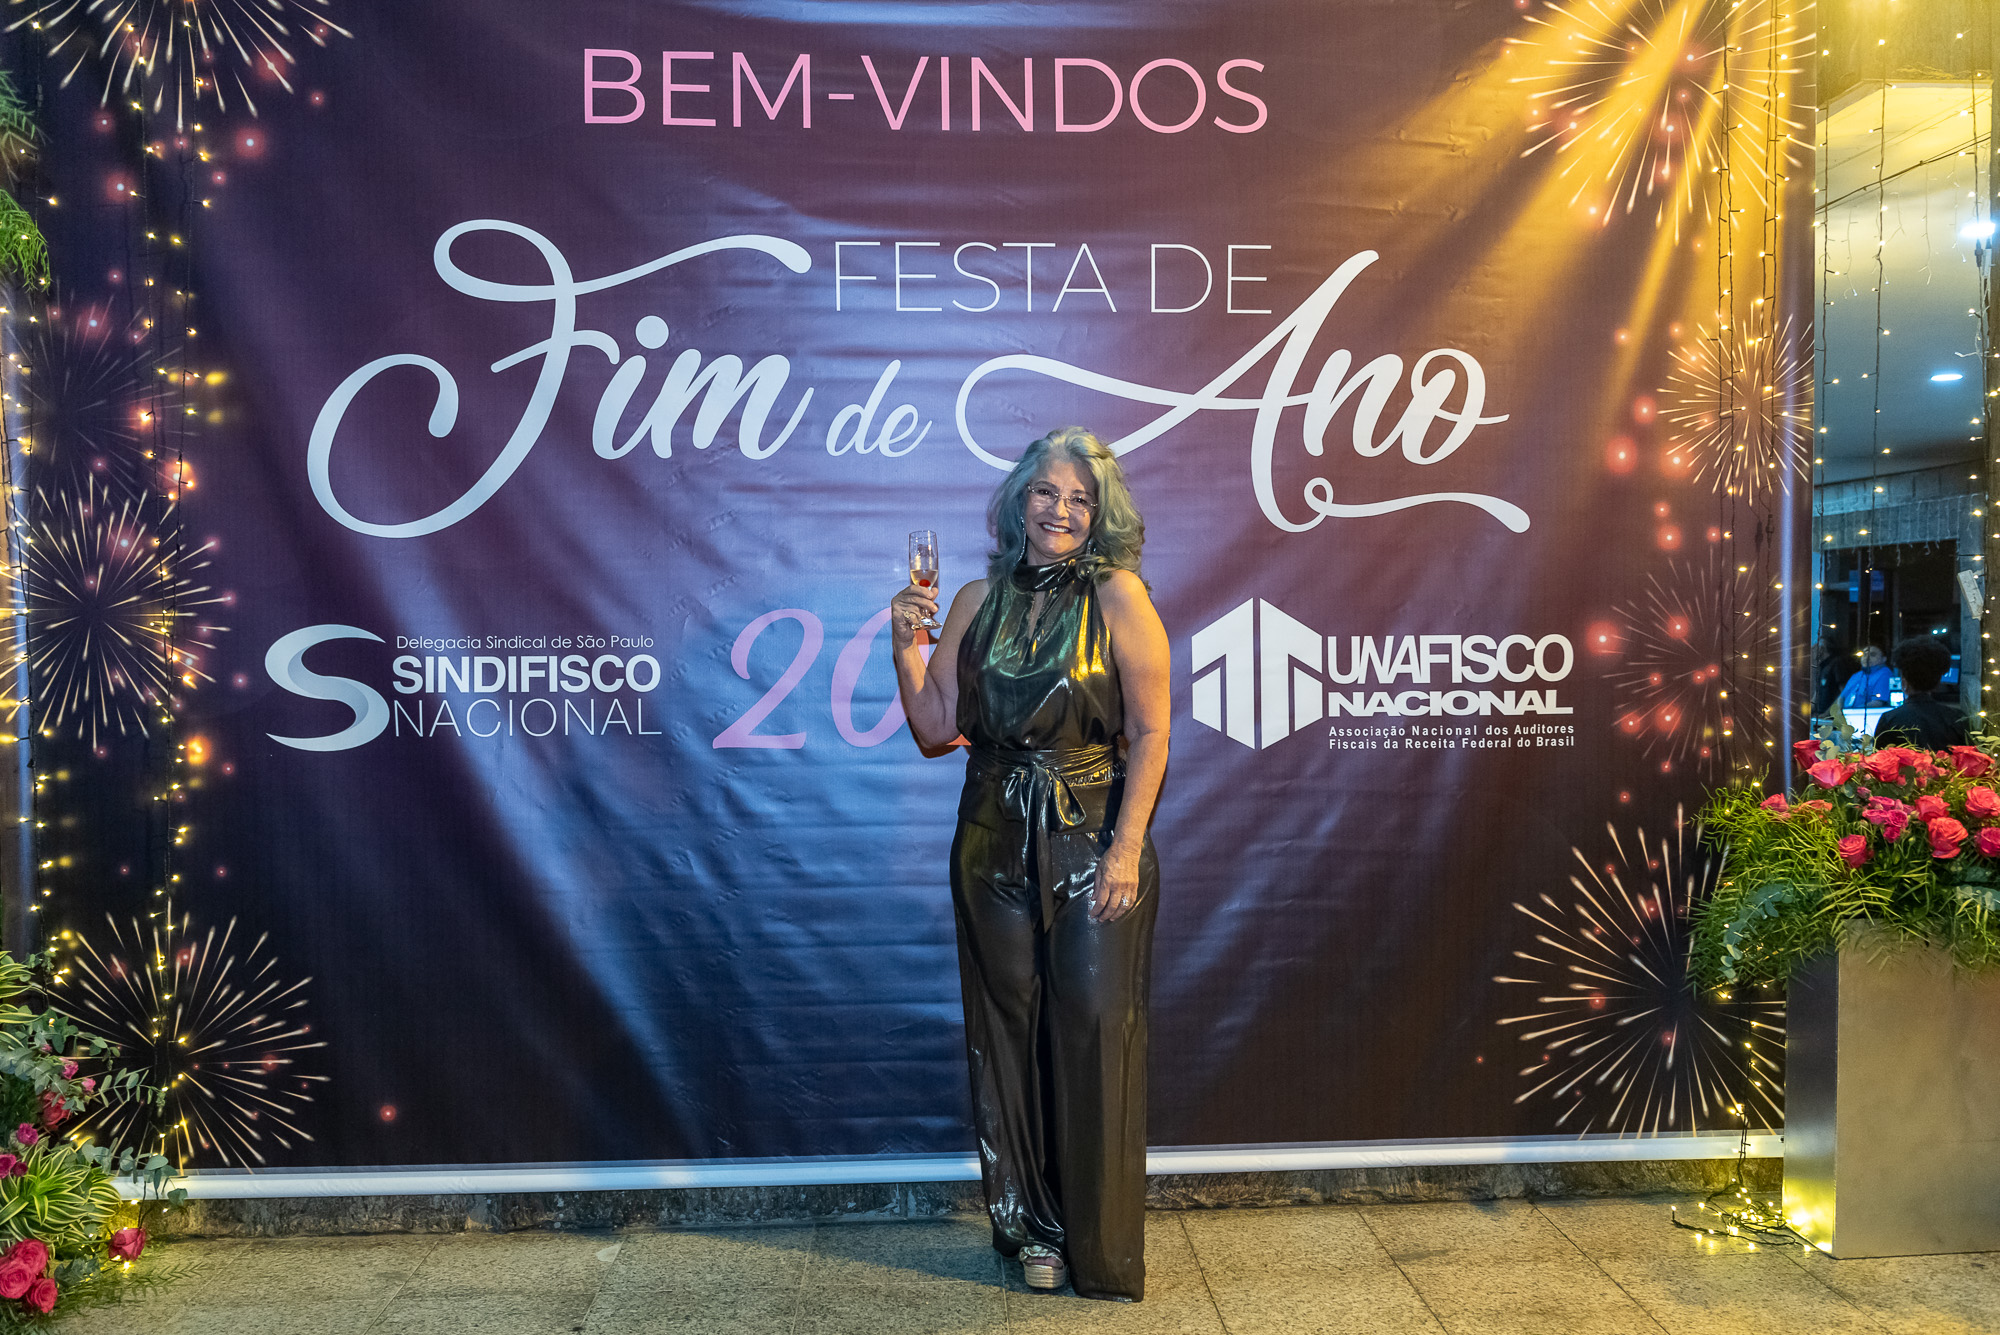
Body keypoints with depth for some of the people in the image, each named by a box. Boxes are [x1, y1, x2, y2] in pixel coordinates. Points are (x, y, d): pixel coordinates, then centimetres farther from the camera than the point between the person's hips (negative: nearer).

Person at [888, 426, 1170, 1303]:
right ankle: (1031, 1229, 26)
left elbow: (1150, 736, -8)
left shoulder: (1116, 598, -5)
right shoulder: (979, 601, 6)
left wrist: (1127, 848, -14)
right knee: (1008, 1035, 9)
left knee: (1095, 1030, -1)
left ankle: (1101, 1252, 15)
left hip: (1093, 844, -3)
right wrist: (905, 647, -8)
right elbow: (936, 731, 6)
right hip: (995, 845, 4)